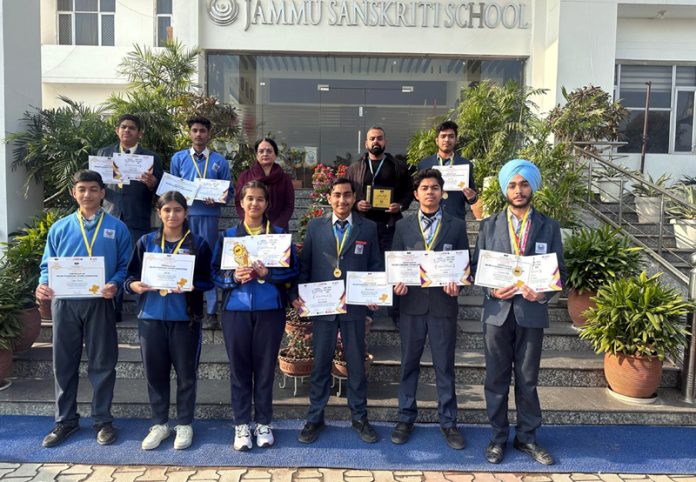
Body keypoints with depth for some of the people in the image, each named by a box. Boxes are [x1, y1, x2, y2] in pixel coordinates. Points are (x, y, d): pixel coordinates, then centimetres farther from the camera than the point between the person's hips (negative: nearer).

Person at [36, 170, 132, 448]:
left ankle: (103, 420, 19)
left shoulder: (117, 228, 4)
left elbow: (125, 266, 2)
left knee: (102, 363, 5)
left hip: (100, 303, -2)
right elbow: (48, 265, 9)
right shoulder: (59, 228, 9)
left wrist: (115, 285, -17)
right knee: (64, 363, 10)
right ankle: (66, 420, 25)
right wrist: (43, 285, -11)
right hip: (64, 303, 2)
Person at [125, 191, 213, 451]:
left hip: (185, 318, -2)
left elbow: (208, 280, -1)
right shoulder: (146, 242, 7)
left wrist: (189, 286, -20)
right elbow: (131, 276, 7)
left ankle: (184, 425, 22)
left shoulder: (198, 243, 1)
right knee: (155, 372, 9)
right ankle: (159, 424, 26)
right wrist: (135, 285, -15)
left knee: (186, 373, 6)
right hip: (151, 317, 2)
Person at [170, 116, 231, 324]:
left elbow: (228, 190, 8)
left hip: (209, 215, -1)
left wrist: (218, 199, -12)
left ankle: (211, 310, 5)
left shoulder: (219, 161, 9)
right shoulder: (178, 158, 12)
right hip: (184, 215, 1)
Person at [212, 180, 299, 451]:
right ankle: (241, 425, 18)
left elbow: (292, 271, 1)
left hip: (270, 309, 0)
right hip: (236, 310, 1)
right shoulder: (228, 236, 6)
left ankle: (264, 423, 20)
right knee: (239, 368, 5)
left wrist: (268, 274, -16)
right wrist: (235, 277, -16)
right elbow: (216, 273, 4)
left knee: (265, 368, 6)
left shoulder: (280, 234, 4)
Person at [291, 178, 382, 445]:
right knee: (320, 363, 10)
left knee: (356, 363, 10)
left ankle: (359, 417, 27)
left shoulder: (368, 228, 4)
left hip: (355, 306, 0)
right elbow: (304, 264, 5)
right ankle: (315, 418, 24)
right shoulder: (315, 226, 5)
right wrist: (297, 295, -6)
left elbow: (376, 265, 5)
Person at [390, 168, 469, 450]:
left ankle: (448, 422, 21)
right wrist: (397, 282, -11)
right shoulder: (403, 226, 8)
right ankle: (406, 418, 24)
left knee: (445, 366, 7)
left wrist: (458, 283, -14)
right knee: (408, 364, 10)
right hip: (412, 303, 1)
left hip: (443, 304, -1)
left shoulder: (456, 226, 5)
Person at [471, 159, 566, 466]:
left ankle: (527, 437, 27)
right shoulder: (489, 225, 4)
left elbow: (559, 271, 4)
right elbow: (476, 266, 4)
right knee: (496, 378, 8)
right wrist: (492, 290, -13)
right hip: (497, 311, 0)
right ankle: (498, 437, 23)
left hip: (532, 312, 0)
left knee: (527, 379, 11)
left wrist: (544, 293, -15)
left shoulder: (549, 227, 4)